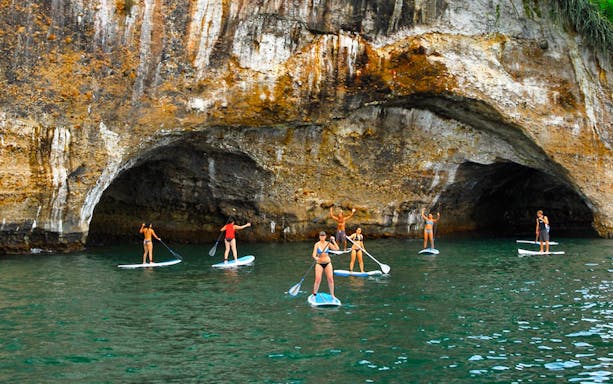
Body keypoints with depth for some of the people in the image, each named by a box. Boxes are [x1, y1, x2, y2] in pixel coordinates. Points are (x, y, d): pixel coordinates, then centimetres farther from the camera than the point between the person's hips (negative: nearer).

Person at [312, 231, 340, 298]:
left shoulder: (328, 244, -1)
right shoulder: (317, 244, -6)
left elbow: (336, 249, -11)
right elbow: (314, 254, -16)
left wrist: (333, 241, -19)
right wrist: (315, 257, -37)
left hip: (328, 263, 2)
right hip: (319, 263, -2)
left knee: (330, 279, -2)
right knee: (318, 280, -10)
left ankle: (332, 295, 10)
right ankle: (314, 294, 2)